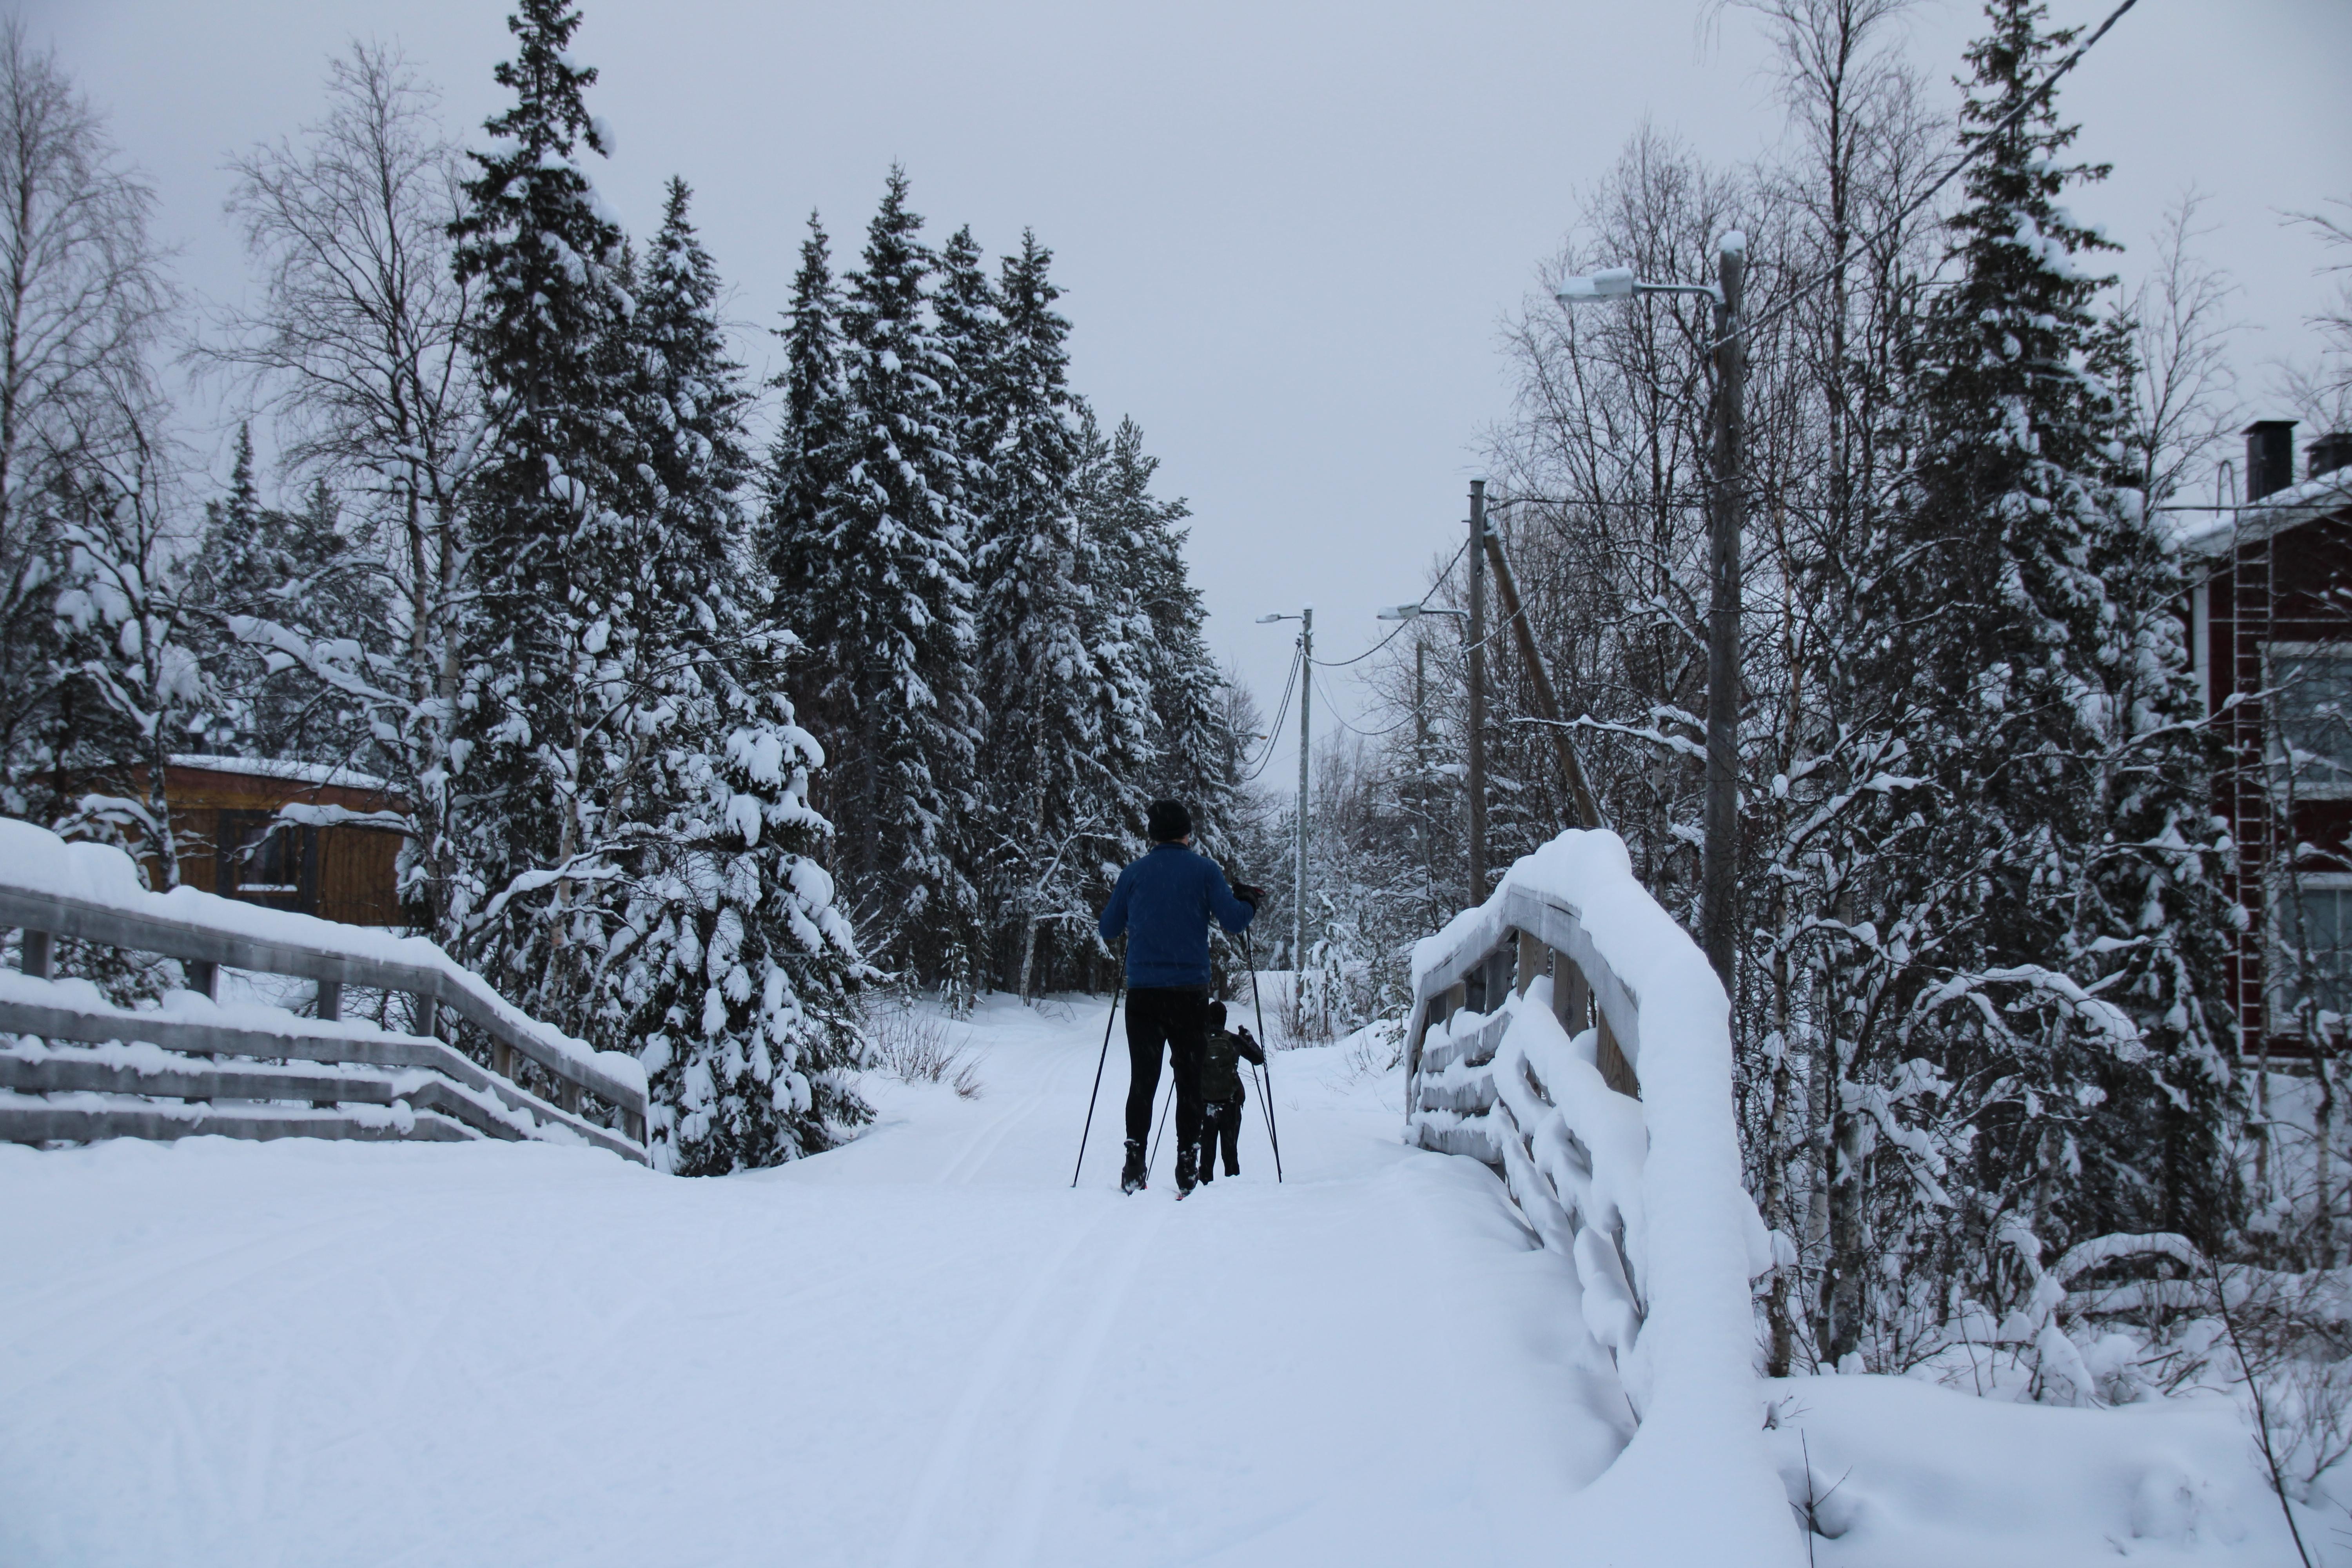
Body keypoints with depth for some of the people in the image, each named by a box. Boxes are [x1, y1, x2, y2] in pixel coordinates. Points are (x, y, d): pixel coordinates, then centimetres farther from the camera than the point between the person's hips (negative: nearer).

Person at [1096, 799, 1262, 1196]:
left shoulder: (1134, 874, 6)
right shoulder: (1203, 870, 0)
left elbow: (1108, 929, 11)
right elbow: (1233, 920, -5)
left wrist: (1111, 915, 33)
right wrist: (1251, 902, 16)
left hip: (1143, 992, 1)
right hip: (1190, 991, -1)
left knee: (1142, 1081, 7)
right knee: (1190, 1081, 5)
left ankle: (1135, 1165, -2)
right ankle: (1187, 1169, 1)